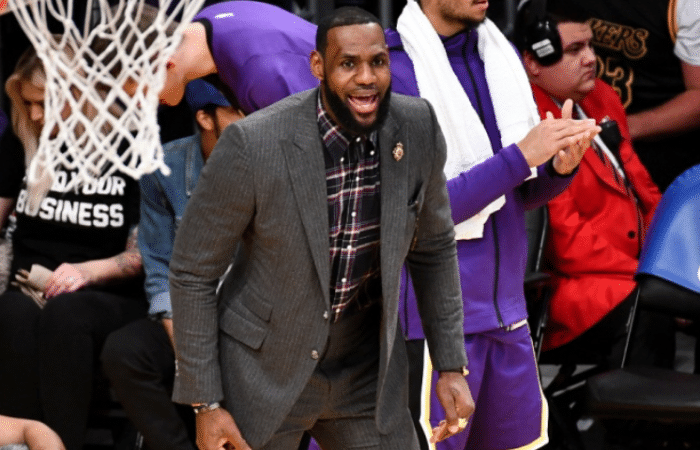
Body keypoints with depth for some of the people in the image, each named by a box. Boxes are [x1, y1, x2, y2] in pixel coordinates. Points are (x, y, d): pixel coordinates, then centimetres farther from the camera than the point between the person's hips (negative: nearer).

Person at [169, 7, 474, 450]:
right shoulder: (252, 144, -23)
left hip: (366, 374, 3)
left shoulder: (418, 127, -12)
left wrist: (451, 365, 5)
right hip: (264, 370, -3)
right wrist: (205, 402, -11)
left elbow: (433, 245, 6)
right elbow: (192, 272, -12)